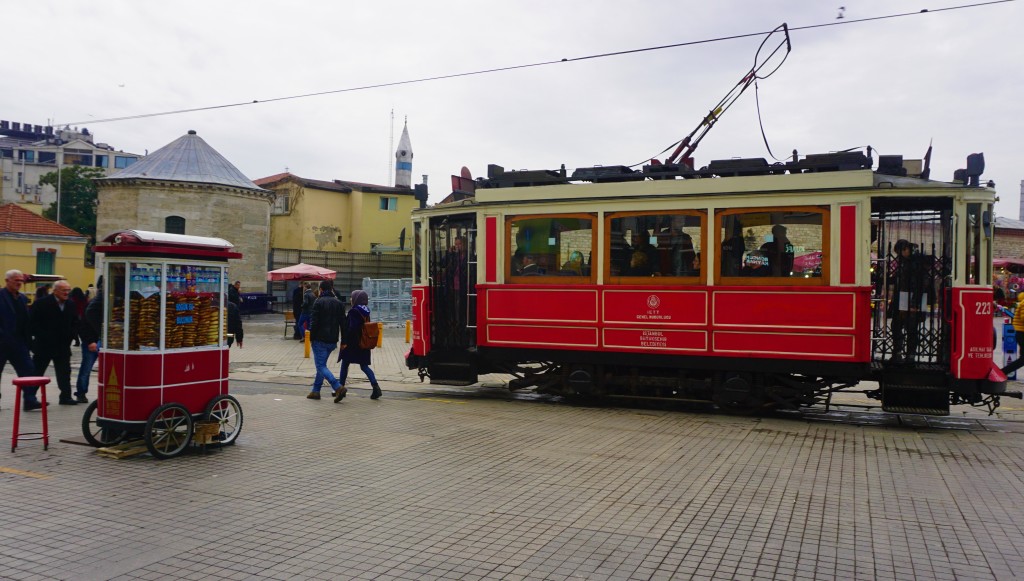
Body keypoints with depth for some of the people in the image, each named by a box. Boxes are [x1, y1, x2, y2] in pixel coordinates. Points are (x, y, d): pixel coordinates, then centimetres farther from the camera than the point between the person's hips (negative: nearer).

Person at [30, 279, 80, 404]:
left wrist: (70, 336, -1)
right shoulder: (41, 303, -8)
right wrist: (42, 337, -14)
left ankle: (66, 396, 9)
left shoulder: (70, 306, 8)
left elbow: (75, 323, 15)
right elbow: (32, 322, -9)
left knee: (64, 372, 4)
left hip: (63, 346, 4)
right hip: (44, 345, -4)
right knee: (36, 372, 5)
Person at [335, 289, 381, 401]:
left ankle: (340, 388, 13)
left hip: (352, 344, -7)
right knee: (364, 366, 9)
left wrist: (345, 342, -19)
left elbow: (352, 328, -22)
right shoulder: (366, 311, 7)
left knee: (344, 366, 7)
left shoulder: (354, 311, -16)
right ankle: (375, 387, -5)